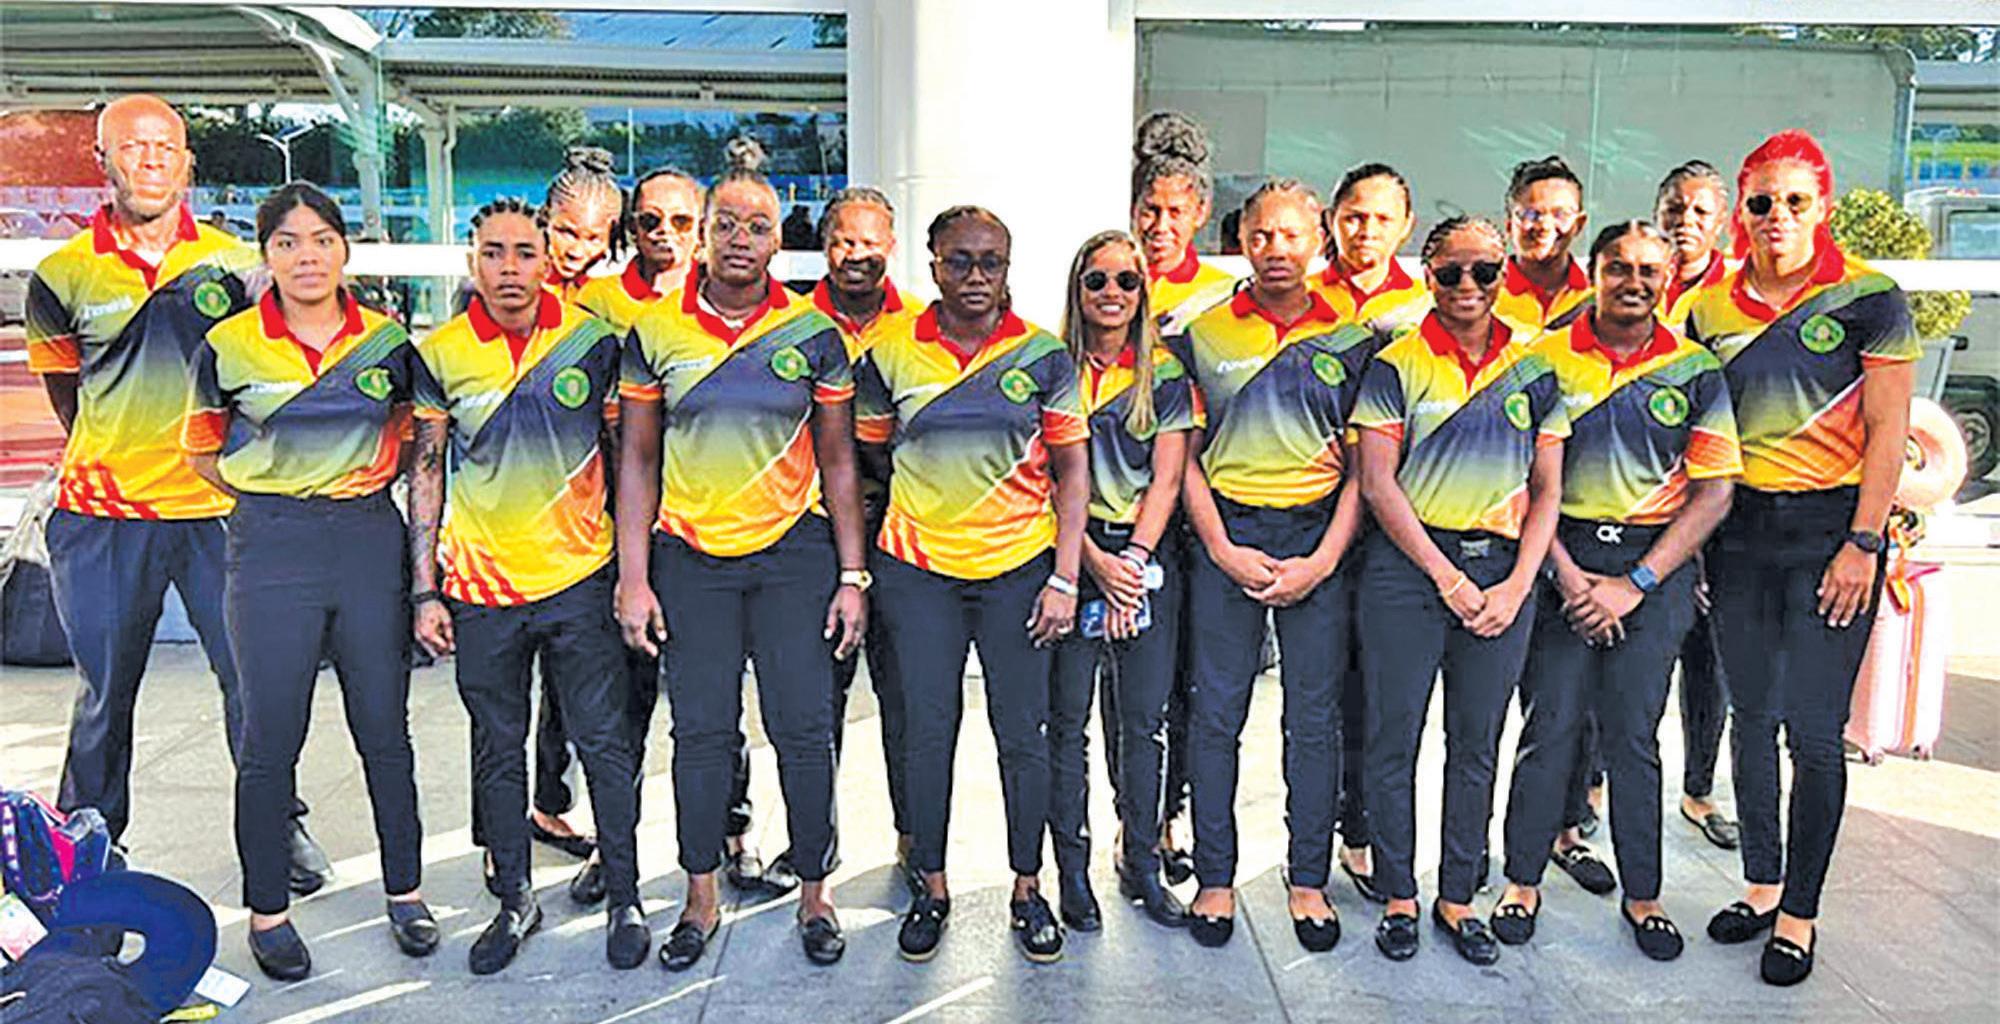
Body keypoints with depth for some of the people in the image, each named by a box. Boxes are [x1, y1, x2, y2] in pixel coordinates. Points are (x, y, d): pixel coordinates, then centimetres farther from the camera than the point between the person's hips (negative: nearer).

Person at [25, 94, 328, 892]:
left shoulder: (232, 262, 3)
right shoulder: (63, 275, 2)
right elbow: (66, 395, 15)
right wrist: (120, 458, 10)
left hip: (217, 507, 0)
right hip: (104, 513, 0)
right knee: (104, 692, 11)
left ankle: (278, 827, 19)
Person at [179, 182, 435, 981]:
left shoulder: (388, 341, 3)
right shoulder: (229, 346, -1)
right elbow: (200, 452, 10)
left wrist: (361, 481, 4)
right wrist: (276, 493, 2)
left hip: (370, 541, 1)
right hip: (271, 550, -1)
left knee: (384, 730, 8)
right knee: (271, 740, 5)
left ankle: (404, 891, 23)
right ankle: (267, 909, 21)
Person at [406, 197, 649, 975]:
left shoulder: (594, 340, -2)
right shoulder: (440, 354, 0)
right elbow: (426, 475, 5)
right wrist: (425, 592, 1)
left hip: (579, 579, -1)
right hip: (481, 588, 1)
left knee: (604, 743, 5)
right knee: (497, 752, 13)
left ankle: (625, 901, 20)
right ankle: (514, 899, 30)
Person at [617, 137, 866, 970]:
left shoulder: (814, 333, 0)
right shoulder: (655, 331, 1)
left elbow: (838, 463, 4)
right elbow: (636, 461, 4)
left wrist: (852, 576, 0)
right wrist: (633, 579, -1)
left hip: (794, 555, 0)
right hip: (689, 558, 1)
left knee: (804, 728, 2)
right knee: (699, 731, 8)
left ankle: (814, 894, 20)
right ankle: (701, 899, 25)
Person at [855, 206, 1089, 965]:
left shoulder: (1044, 356, 0)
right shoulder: (891, 355, 2)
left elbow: (1072, 472, 2)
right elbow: (868, 456, 11)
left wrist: (1065, 578, -5)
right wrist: (859, 573, 8)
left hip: (1018, 568, 0)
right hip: (918, 568, 1)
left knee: (1022, 732, 6)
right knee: (927, 732, 6)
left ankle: (1027, 888, 24)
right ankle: (931, 887, 24)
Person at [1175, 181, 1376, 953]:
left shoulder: (1352, 338, 5)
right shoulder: (1203, 333, 5)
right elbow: (1185, 456, 3)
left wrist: (1322, 560, -7)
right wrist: (1222, 549, -7)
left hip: (1319, 538, 0)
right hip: (1226, 534, 0)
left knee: (1315, 716, 6)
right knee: (1215, 711, 3)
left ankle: (1309, 882, 19)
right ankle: (1215, 879, 16)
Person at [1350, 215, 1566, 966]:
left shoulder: (1533, 370, 9)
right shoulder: (1397, 365, -1)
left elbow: (1546, 491, 9)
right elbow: (1377, 483, -6)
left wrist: (1518, 585, -4)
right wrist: (1447, 576, -10)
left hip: (1504, 570, 3)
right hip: (1407, 567, -3)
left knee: (1477, 744, 9)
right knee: (1394, 738, 2)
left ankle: (1458, 897, 23)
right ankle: (1399, 897, 17)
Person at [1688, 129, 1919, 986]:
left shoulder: (1868, 295, -5)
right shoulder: (1712, 306, 6)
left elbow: (1888, 431, -7)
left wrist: (1863, 542, -12)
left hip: (1831, 527, -4)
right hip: (1741, 528, 4)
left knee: (1813, 730, -2)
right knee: (1751, 717, 11)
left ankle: (1799, 913, 13)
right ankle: (1760, 885, 27)